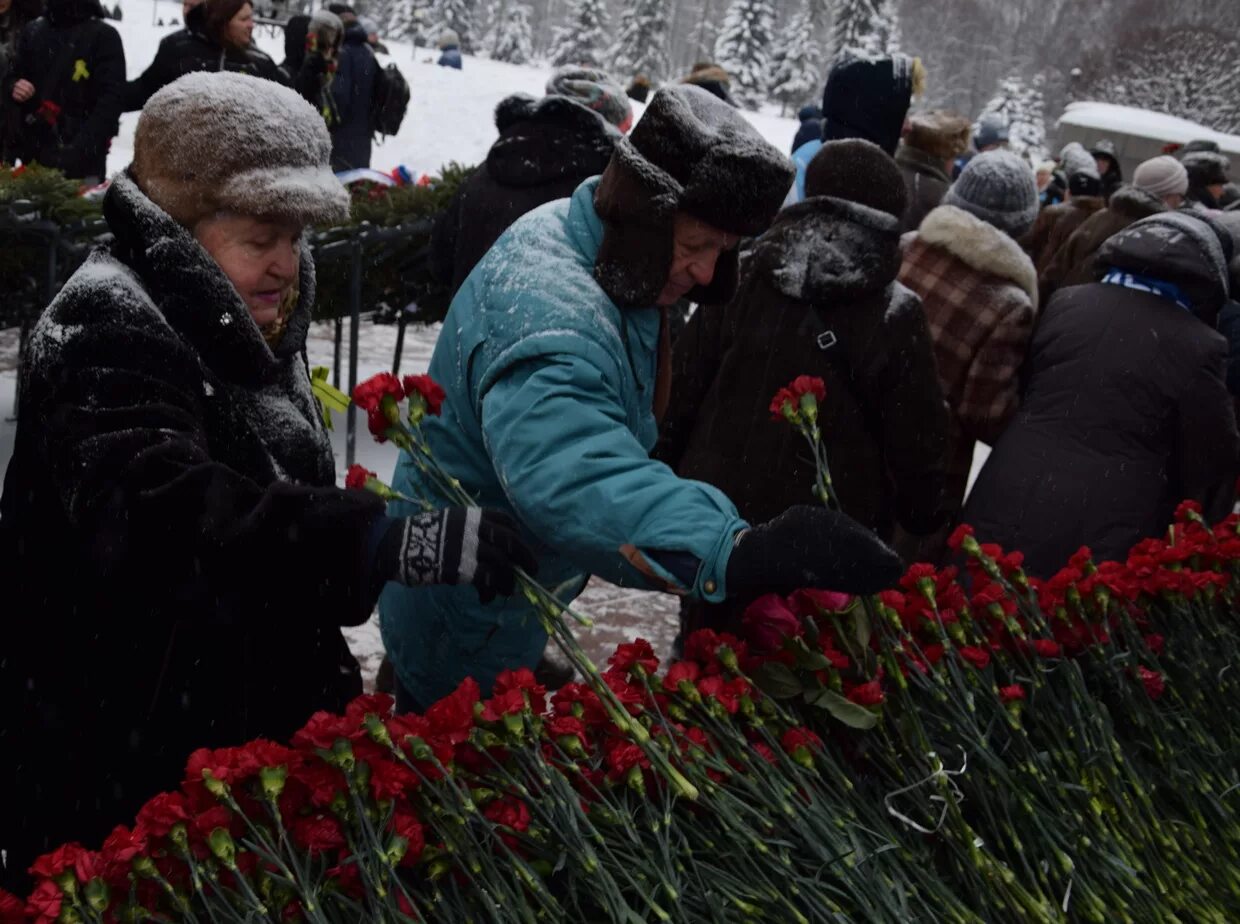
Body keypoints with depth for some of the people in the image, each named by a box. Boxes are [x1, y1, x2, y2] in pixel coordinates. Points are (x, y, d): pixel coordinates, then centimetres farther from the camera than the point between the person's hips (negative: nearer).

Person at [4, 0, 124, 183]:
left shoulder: (104, 36, -3)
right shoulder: (32, 32, 11)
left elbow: (111, 100, -11)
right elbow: (12, 77, 22)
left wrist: (80, 150, -23)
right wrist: (13, 87, -5)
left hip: (82, 164, -4)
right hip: (34, 156, 4)